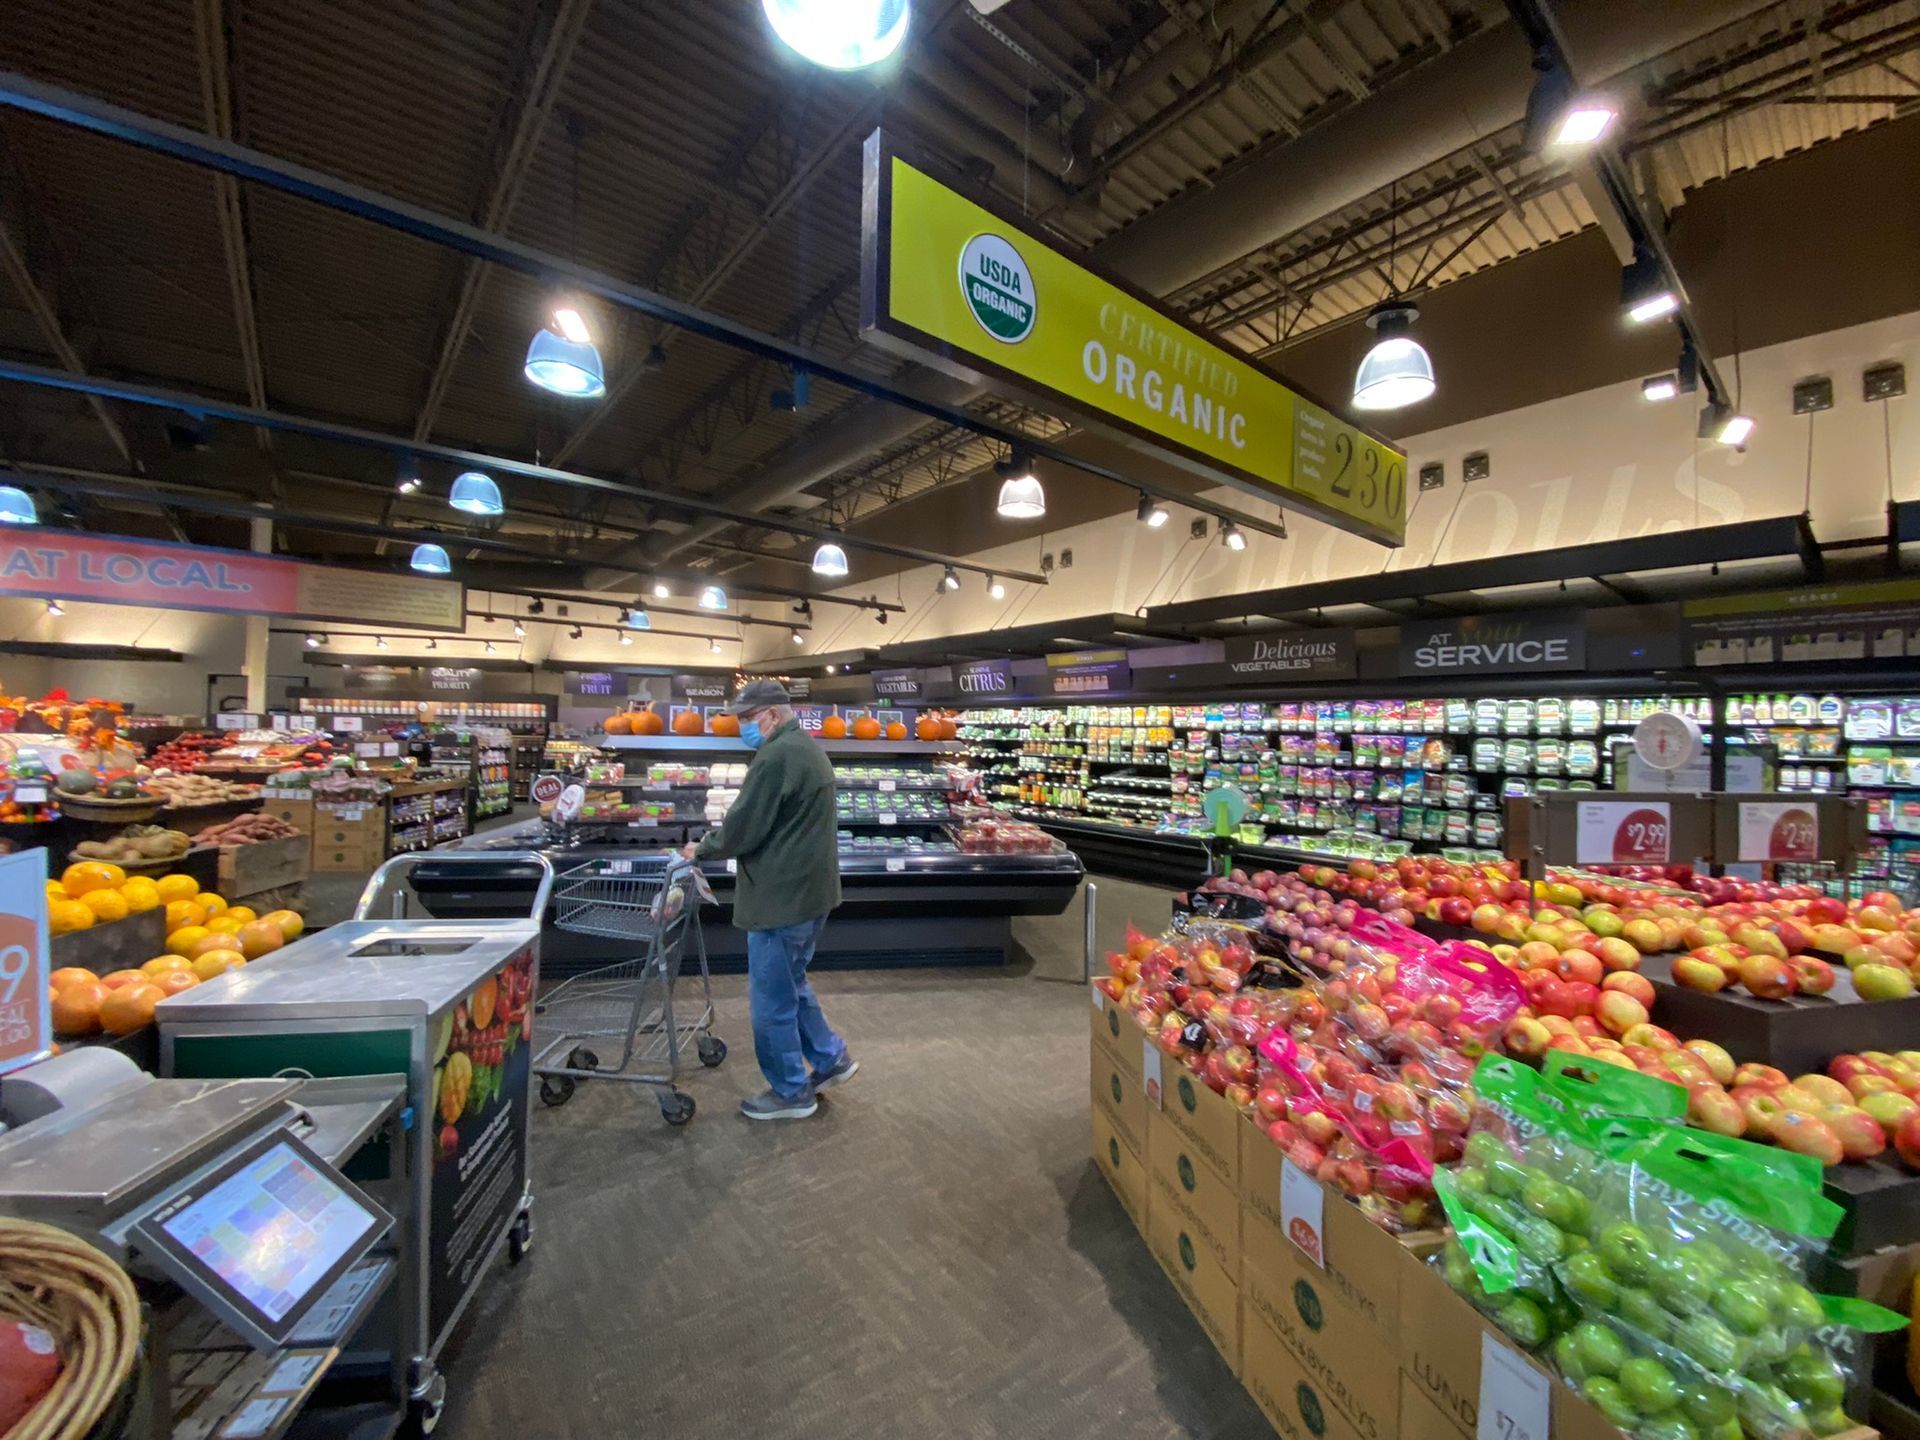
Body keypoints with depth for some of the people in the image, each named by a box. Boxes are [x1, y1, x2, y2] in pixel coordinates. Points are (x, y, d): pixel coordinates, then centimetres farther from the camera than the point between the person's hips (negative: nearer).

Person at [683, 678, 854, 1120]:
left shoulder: (776, 756, -20)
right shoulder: (808, 749, 13)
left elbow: (743, 829, -19)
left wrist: (702, 848, -1)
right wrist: (720, 839, 15)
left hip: (782, 896, -10)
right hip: (810, 889, 10)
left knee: (771, 998, 6)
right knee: (791, 983, 24)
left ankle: (790, 1093, 21)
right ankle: (831, 1058, 31)